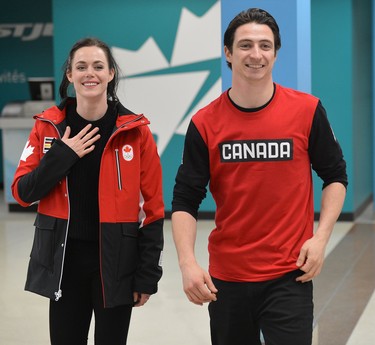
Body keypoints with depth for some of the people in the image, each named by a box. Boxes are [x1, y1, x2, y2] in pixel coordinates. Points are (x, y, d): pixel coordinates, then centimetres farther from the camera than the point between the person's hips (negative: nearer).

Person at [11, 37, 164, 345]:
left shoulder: (136, 131, -6)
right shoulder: (48, 126, 1)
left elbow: (152, 207, -3)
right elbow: (23, 193, 0)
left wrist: (148, 274, -5)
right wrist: (61, 156, -14)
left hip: (116, 262, -2)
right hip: (64, 261, 2)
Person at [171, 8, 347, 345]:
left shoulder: (307, 110, -5)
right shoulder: (205, 123, -3)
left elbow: (335, 176, 6)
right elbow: (185, 201, -2)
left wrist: (320, 237, -7)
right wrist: (187, 263, -16)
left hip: (290, 276, -2)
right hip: (225, 278, 2)